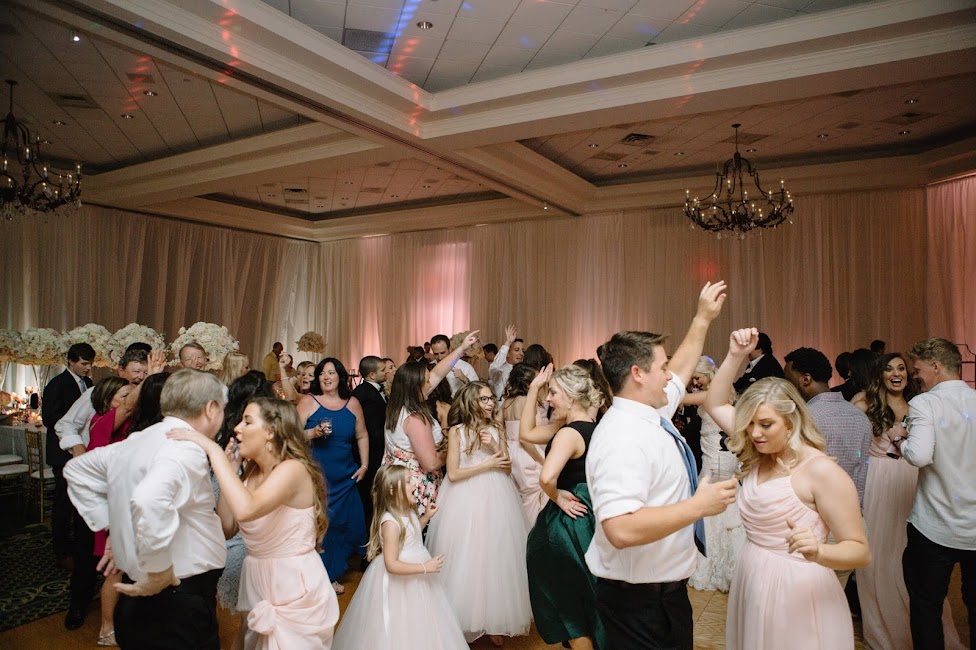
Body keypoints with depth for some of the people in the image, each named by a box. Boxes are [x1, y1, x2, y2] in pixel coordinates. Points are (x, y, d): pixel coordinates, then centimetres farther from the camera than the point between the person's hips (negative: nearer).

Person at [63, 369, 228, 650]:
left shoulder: (135, 442, 7)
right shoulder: (186, 449, -22)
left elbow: (77, 469, 22)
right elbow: (150, 500, -40)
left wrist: (113, 528, 18)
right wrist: (158, 573, -27)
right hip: (180, 597, -9)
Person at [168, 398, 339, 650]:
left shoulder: (293, 469, -22)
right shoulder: (251, 472, 5)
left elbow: (246, 510, -39)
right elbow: (226, 528, 3)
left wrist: (214, 451, -33)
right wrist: (229, 472, -4)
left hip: (294, 588, -8)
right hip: (257, 583, 8)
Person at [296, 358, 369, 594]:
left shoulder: (352, 403, 5)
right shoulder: (308, 401, -4)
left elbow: (362, 436, 13)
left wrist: (364, 465, 6)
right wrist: (313, 433, -21)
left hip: (345, 478, 3)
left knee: (342, 524, 6)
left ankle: (332, 574, 30)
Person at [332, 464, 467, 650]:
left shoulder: (408, 511, -2)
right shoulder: (390, 522, -29)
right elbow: (392, 565, -29)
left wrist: (426, 517, 8)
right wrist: (425, 567, -27)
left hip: (416, 578, 9)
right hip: (398, 583, -9)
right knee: (401, 634, 9)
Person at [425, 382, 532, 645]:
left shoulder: (496, 431, 7)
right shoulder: (457, 431, -5)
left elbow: (507, 468, 5)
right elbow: (453, 474, -11)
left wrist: (494, 447, -10)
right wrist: (487, 465, -10)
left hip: (496, 500, 4)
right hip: (466, 502, -3)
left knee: (495, 558, 9)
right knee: (467, 559, 4)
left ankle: (494, 620, 22)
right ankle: (468, 619, 20)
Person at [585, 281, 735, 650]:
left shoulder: (649, 414, 3)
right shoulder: (623, 438, -27)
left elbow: (680, 372, 23)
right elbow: (621, 529, -36)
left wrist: (703, 319, 24)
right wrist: (699, 505, -28)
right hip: (640, 601, -10)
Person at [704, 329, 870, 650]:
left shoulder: (822, 471, -18)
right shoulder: (758, 458, 2)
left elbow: (860, 551, -17)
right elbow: (715, 404, 8)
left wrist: (817, 552, -37)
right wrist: (735, 356, -2)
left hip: (796, 594, -7)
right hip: (751, 585, 7)